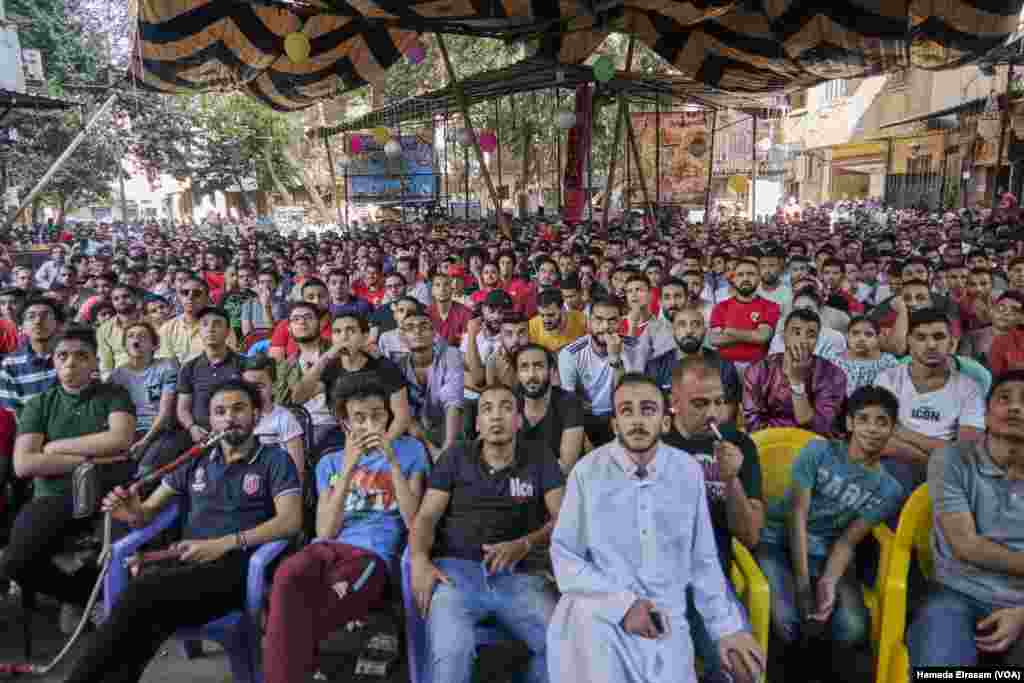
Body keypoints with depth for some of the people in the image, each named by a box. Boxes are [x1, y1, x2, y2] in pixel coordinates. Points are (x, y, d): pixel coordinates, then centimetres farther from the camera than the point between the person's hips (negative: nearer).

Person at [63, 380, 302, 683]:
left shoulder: (275, 459, 6)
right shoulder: (195, 461, 21)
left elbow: (290, 520, -7)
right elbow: (149, 510, 22)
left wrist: (223, 544, -17)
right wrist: (133, 513, -5)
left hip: (236, 567, -4)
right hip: (186, 563, 4)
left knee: (142, 590, -31)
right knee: (144, 625, -32)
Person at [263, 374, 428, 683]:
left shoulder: (410, 450, 11)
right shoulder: (330, 462, 20)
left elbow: (414, 521, 0)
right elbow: (324, 532, 5)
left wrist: (392, 460, -8)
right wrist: (348, 468, -3)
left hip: (373, 554, -3)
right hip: (326, 549, 3)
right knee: (287, 578, -35)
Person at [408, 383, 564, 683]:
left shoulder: (540, 458, 11)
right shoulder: (456, 457, 11)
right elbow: (426, 517, 7)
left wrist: (524, 545, -14)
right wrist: (419, 560, -14)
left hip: (520, 574, 1)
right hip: (456, 569, -1)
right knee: (450, 650, -31)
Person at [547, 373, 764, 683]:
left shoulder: (688, 471, -2)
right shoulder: (587, 471, -9)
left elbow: (703, 559, 7)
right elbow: (564, 557, -7)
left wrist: (726, 627, 3)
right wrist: (622, 604, -16)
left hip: (664, 622, 3)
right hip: (598, 614, -2)